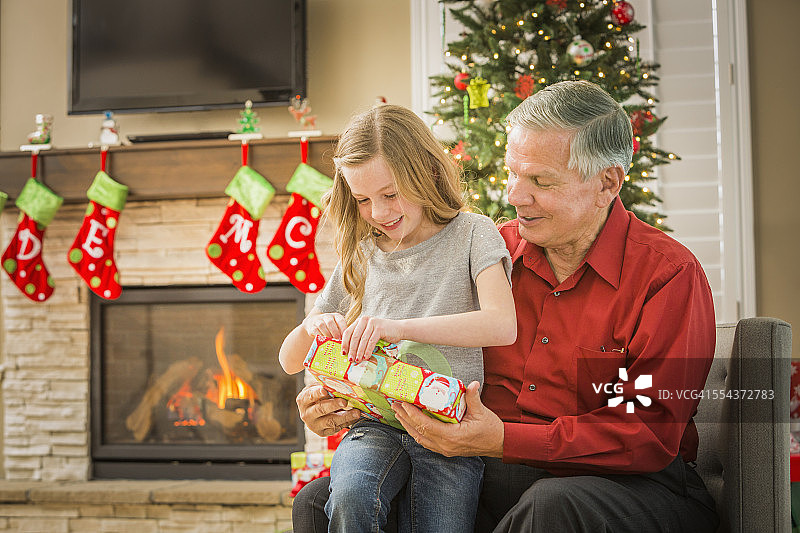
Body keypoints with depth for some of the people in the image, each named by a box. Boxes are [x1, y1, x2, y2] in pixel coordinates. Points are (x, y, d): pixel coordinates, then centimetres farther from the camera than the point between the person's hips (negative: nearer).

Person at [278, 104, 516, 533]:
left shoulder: (471, 234, 4)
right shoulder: (360, 257, 15)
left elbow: (502, 325, -15)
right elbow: (290, 361, 18)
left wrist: (400, 327, -26)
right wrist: (311, 327, -6)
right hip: (376, 424, 2)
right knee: (351, 497, -29)